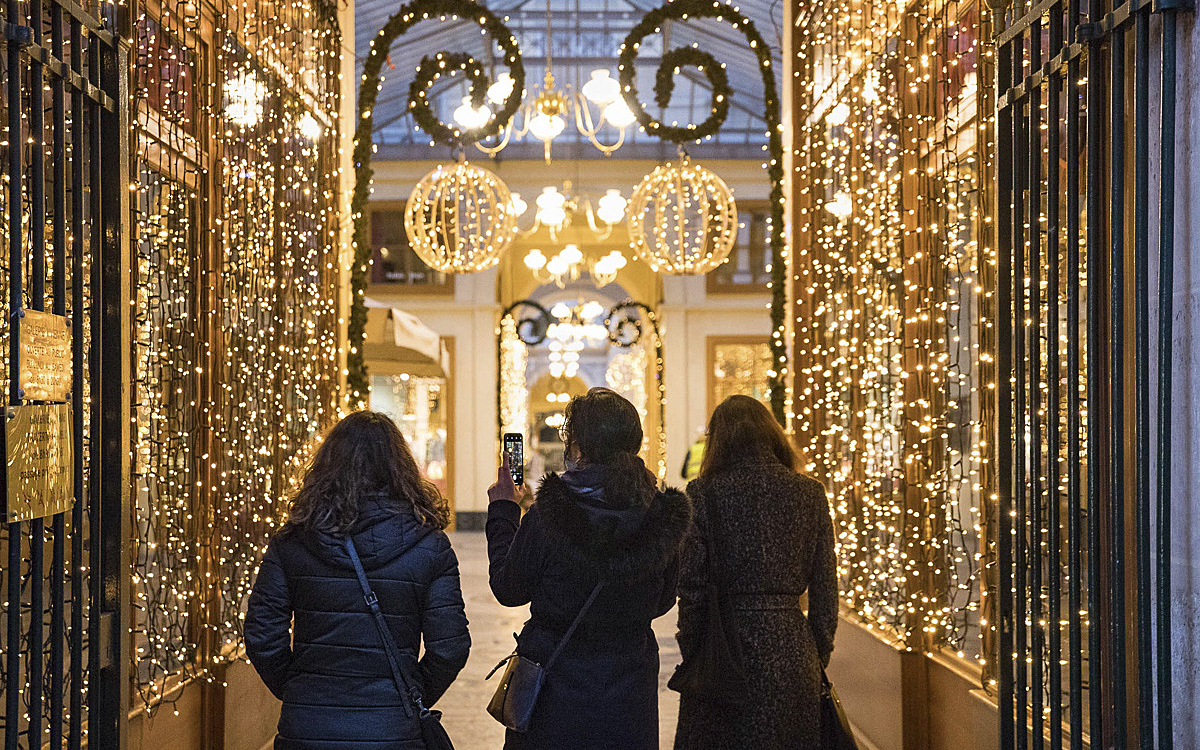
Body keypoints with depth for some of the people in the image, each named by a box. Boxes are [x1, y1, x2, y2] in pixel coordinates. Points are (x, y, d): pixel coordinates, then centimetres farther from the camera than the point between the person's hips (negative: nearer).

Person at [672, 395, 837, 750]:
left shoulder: (704, 494, -5)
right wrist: (820, 655, 13)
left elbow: (691, 587, -5)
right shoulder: (810, 493, 3)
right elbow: (825, 587, 5)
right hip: (791, 645, 3)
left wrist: (691, 653, 4)